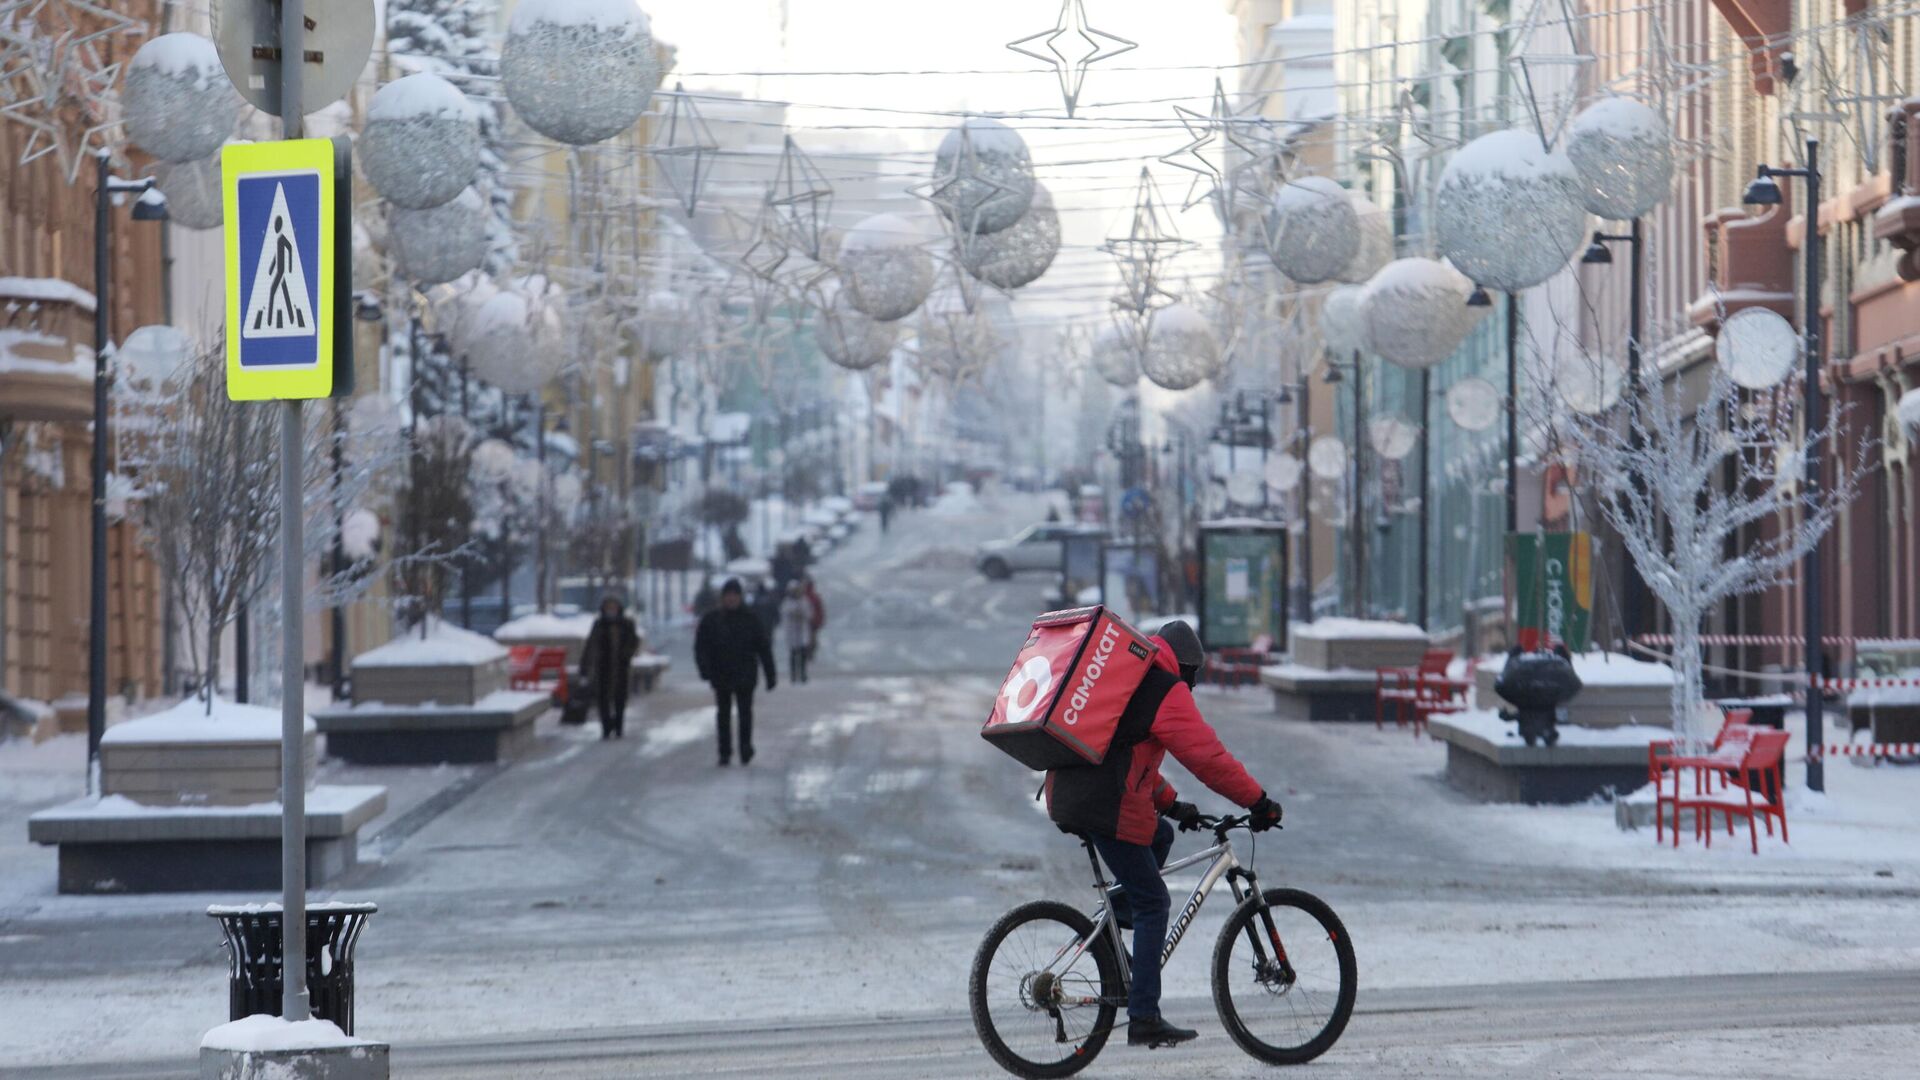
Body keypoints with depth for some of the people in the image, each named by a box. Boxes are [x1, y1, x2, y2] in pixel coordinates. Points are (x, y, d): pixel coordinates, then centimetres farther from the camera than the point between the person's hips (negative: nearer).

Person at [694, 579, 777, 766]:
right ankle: (725, 753, 14)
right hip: (721, 677, 1)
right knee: (723, 714, 7)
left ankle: (746, 750, 9)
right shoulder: (711, 620, -1)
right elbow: (701, 647, -1)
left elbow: (764, 648, 2)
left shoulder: (750, 619, 0)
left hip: (745, 676, -1)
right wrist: (705, 669, -16)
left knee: (745, 712, -1)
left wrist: (770, 676, 0)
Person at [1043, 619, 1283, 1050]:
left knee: (1160, 836, 30)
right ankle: (1144, 1020, -2)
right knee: (1152, 904, 0)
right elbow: (1208, 756, -10)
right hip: (1108, 808, -9)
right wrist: (1258, 801, -5)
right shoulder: (1168, 691, -4)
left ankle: (1109, 928, 18)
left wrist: (1170, 804, 31)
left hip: (1065, 799, 9)